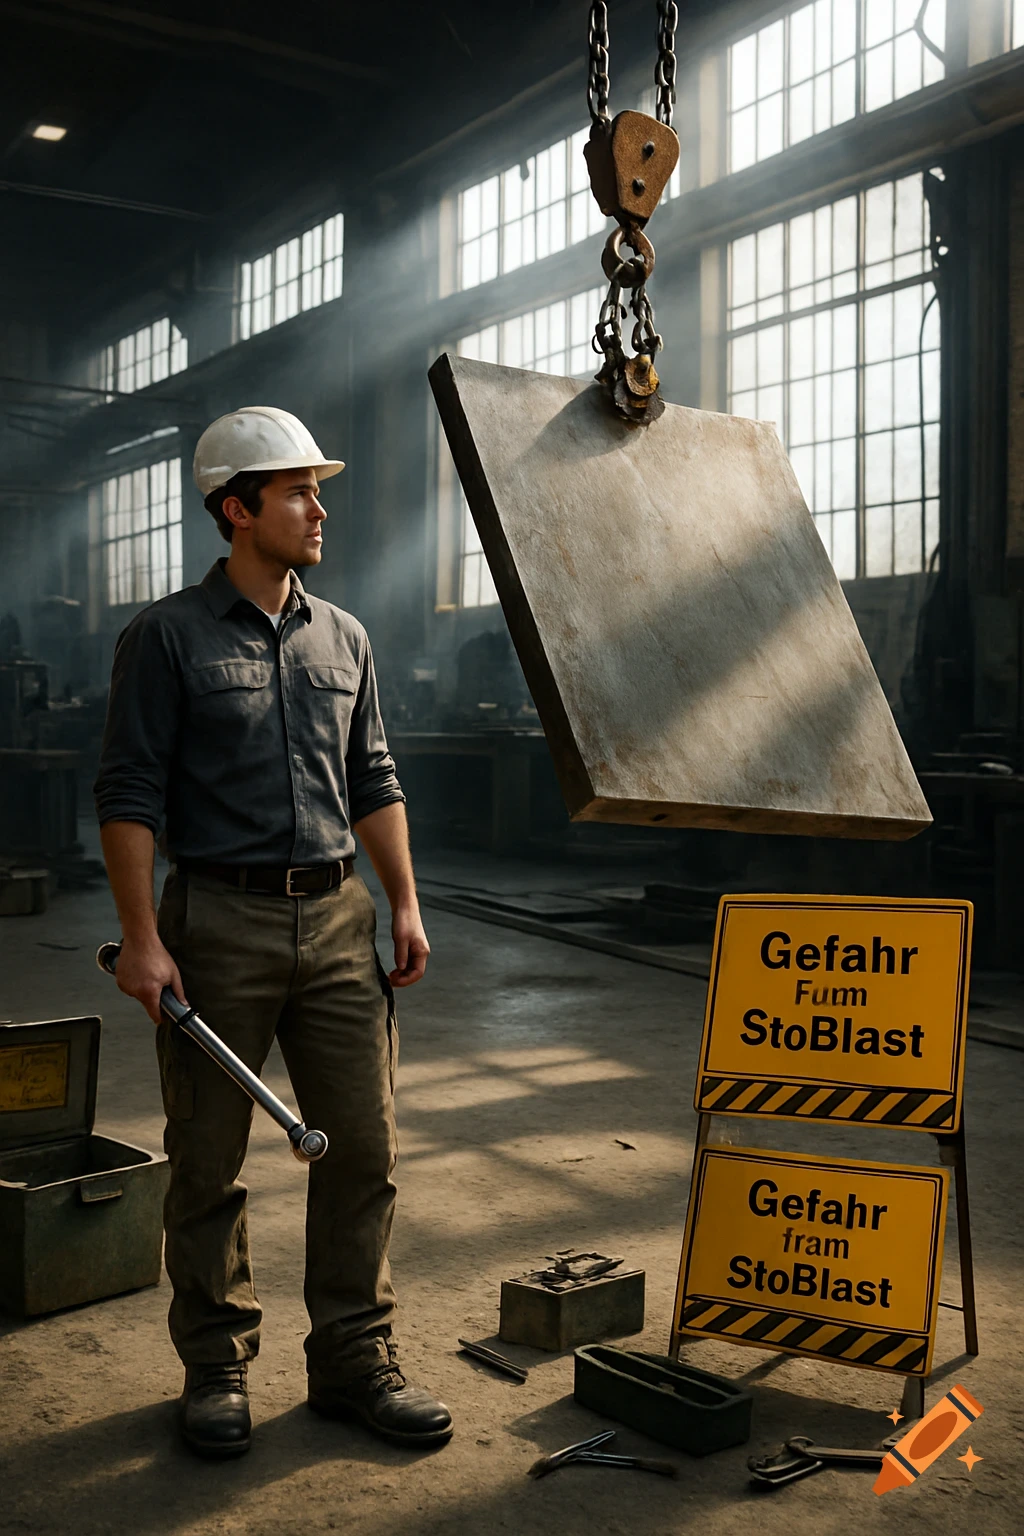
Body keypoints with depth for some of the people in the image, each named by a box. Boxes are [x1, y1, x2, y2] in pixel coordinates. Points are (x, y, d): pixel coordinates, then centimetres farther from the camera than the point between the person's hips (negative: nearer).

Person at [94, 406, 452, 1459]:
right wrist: (140, 934, -14)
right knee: (208, 1165, 6)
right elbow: (129, 794, -7)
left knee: (362, 1151, 5)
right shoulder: (167, 637, -2)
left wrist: (405, 904, 8)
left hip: (337, 918, 5)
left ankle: (353, 1361, 19)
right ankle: (216, 1370, 23)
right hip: (219, 920, -4)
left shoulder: (343, 639, 13)